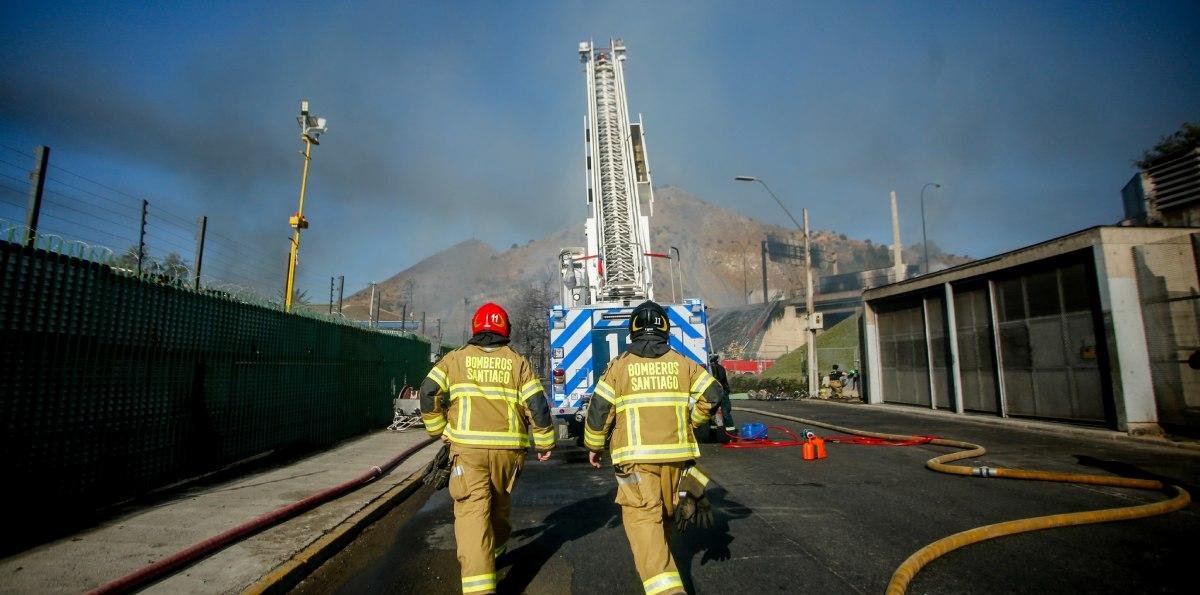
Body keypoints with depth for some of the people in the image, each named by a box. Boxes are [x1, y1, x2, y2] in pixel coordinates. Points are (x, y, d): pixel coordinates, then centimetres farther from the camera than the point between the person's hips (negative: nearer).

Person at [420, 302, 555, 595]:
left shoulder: (456, 358, 8)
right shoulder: (517, 362, 8)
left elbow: (429, 392, -2)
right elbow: (537, 405, 2)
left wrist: (439, 428, 11)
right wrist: (545, 442, 12)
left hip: (468, 447, -2)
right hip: (509, 448, 2)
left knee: (472, 510, -3)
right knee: (499, 502, 23)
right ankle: (494, 548, 45)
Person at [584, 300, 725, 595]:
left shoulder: (620, 365, 0)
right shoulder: (682, 363, 6)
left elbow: (599, 409, -2)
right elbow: (713, 394, 2)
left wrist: (593, 446, 12)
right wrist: (691, 420, 16)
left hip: (636, 456, -3)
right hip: (677, 453, 4)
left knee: (643, 518, -2)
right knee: (665, 512, 23)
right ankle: (657, 561, 44)